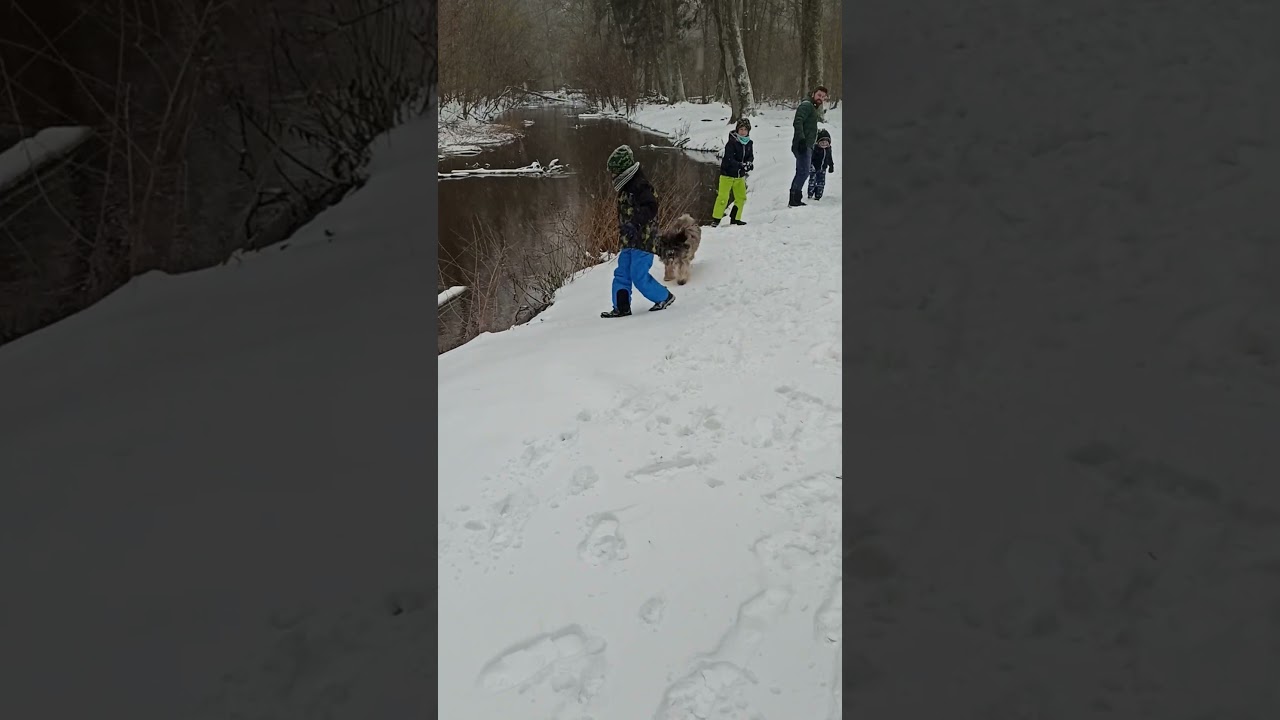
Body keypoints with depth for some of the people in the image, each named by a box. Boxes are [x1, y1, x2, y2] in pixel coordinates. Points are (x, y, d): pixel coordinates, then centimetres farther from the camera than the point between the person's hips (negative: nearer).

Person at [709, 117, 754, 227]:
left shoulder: (748, 143, 5)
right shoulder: (732, 142, -16)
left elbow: (751, 156, 11)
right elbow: (729, 159, -23)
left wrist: (750, 163, -13)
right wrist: (741, 165, -35)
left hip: (740, 175, 7)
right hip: (727, 174, -7)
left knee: (741, 197, 11)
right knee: (723, 197, -11)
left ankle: (735, 219, 23)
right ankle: (716, 219, -4)